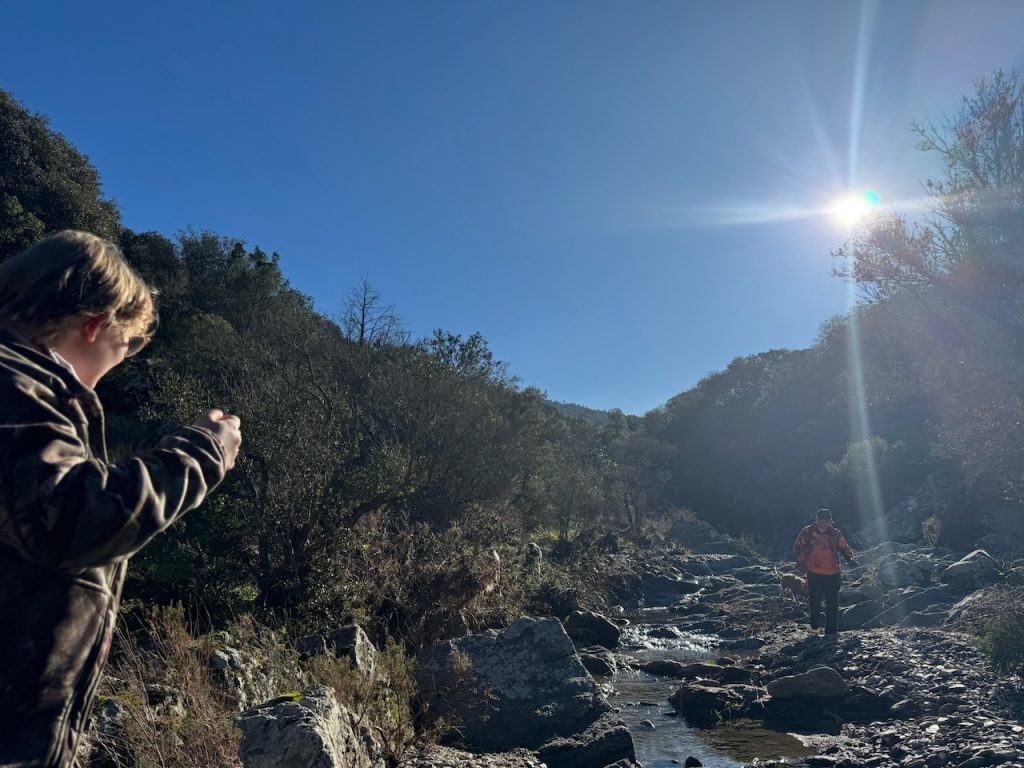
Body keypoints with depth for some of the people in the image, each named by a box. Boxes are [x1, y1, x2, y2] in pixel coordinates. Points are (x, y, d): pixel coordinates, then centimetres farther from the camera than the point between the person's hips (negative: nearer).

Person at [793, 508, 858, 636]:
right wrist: (801, 562, -4)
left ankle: (831, 629, 13)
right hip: (814, 574, -1)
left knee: (832, 603, 4)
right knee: (814, 600, 7)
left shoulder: (835, 534, -1)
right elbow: (797, 547, 5)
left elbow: (844, 548, 10)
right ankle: (814, 621, 34)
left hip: (833, 574, 1)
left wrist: (850, 558, -8)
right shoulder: (807, 532, -4)